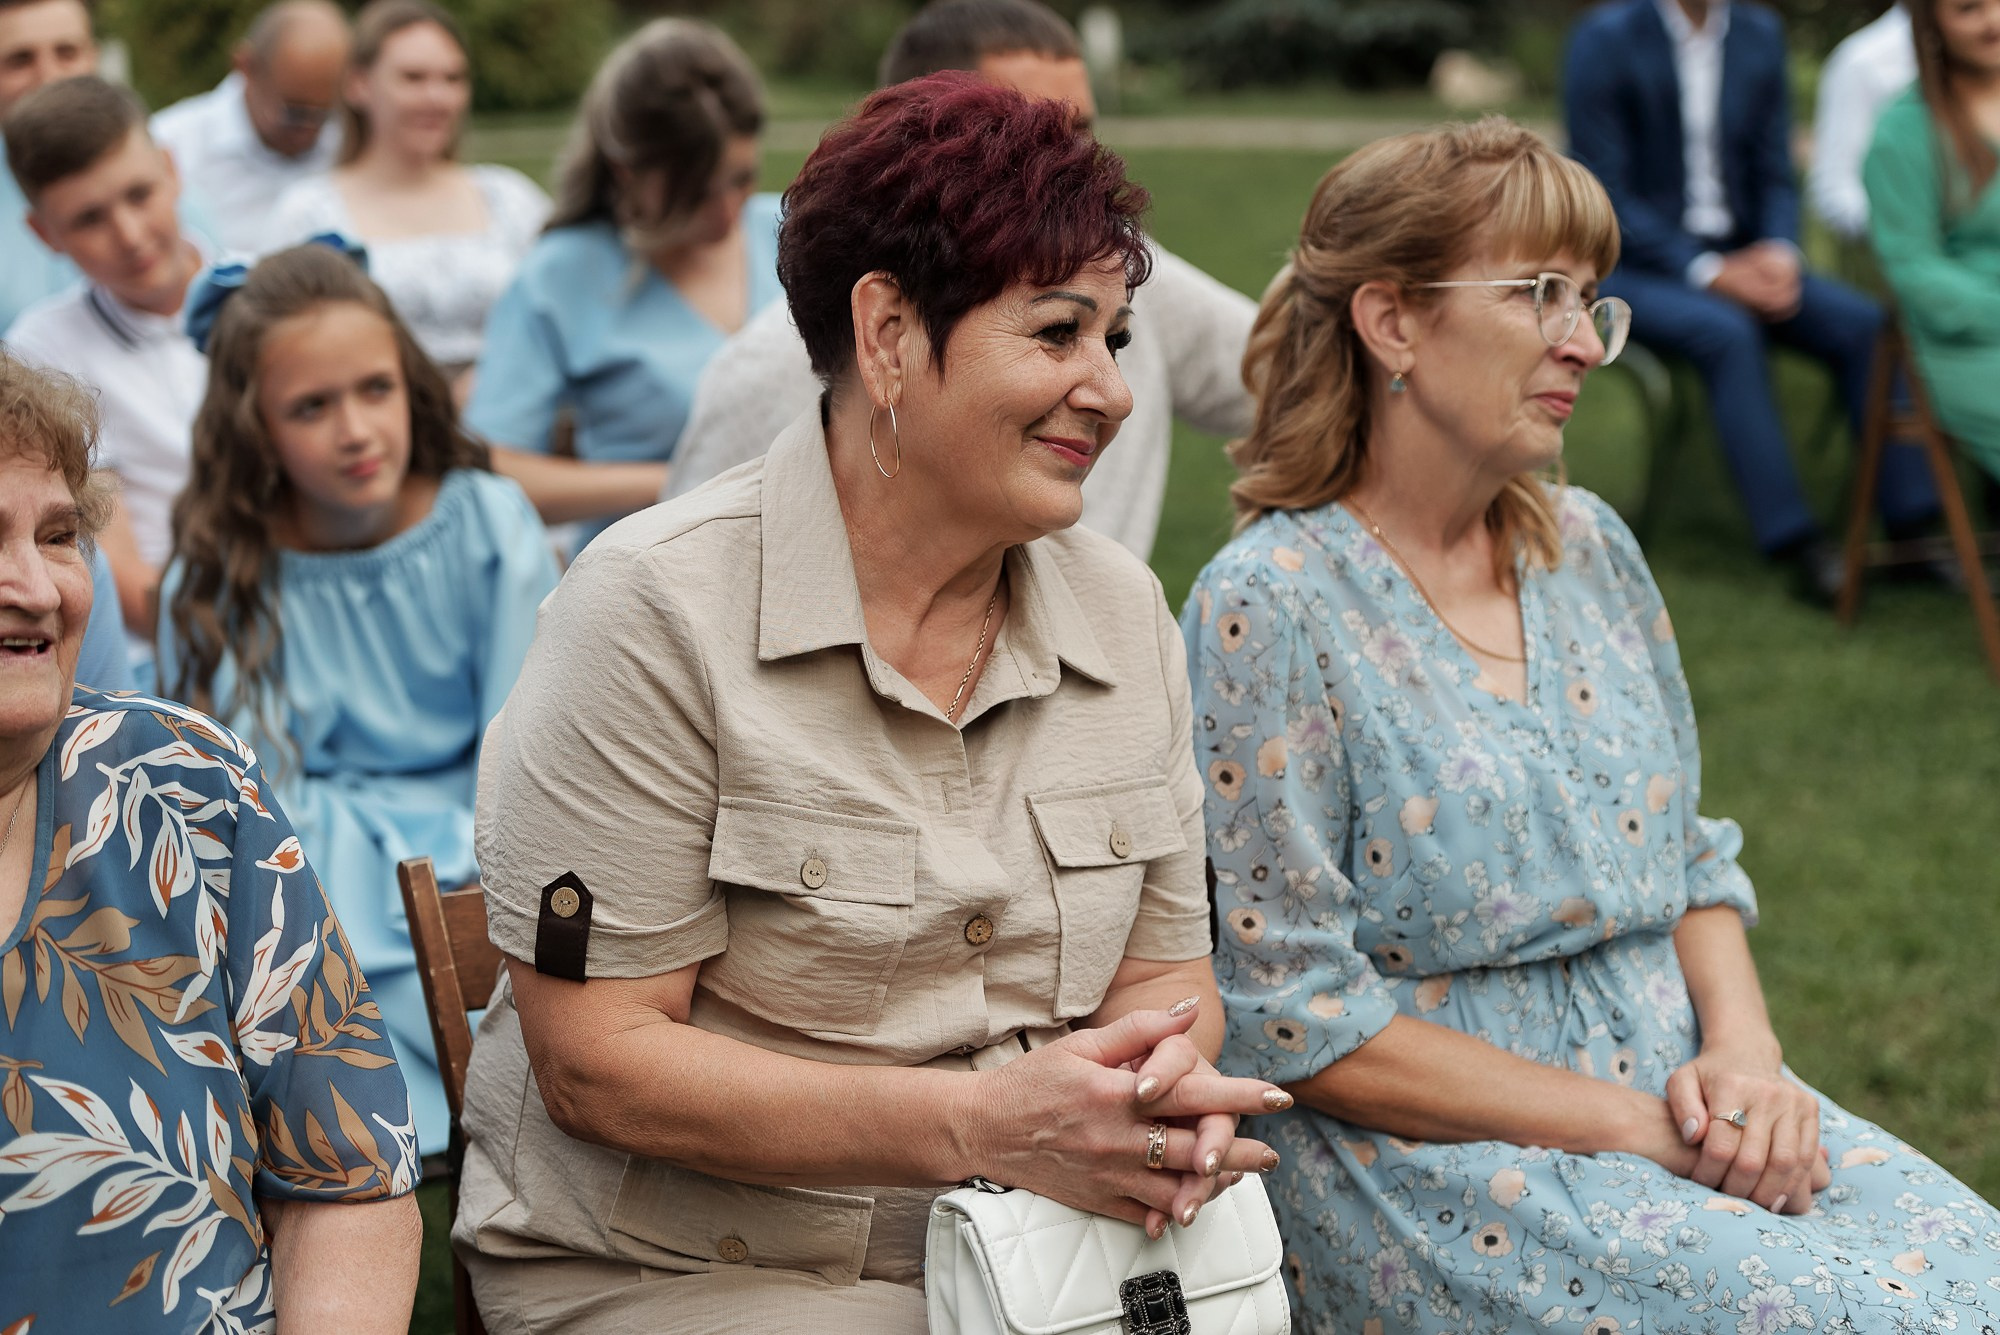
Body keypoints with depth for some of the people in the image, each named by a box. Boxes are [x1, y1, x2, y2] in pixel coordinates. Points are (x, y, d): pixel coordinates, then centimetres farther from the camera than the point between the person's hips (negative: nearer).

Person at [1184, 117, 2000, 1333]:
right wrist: (1633, 1128, -15)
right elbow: (1300, 1022, -13)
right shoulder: (1271, 608, -11)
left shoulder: (1593, 549, 10)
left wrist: (1744, 1051, -4)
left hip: (1682, 1090, 7)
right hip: (1439, 1158, -7)